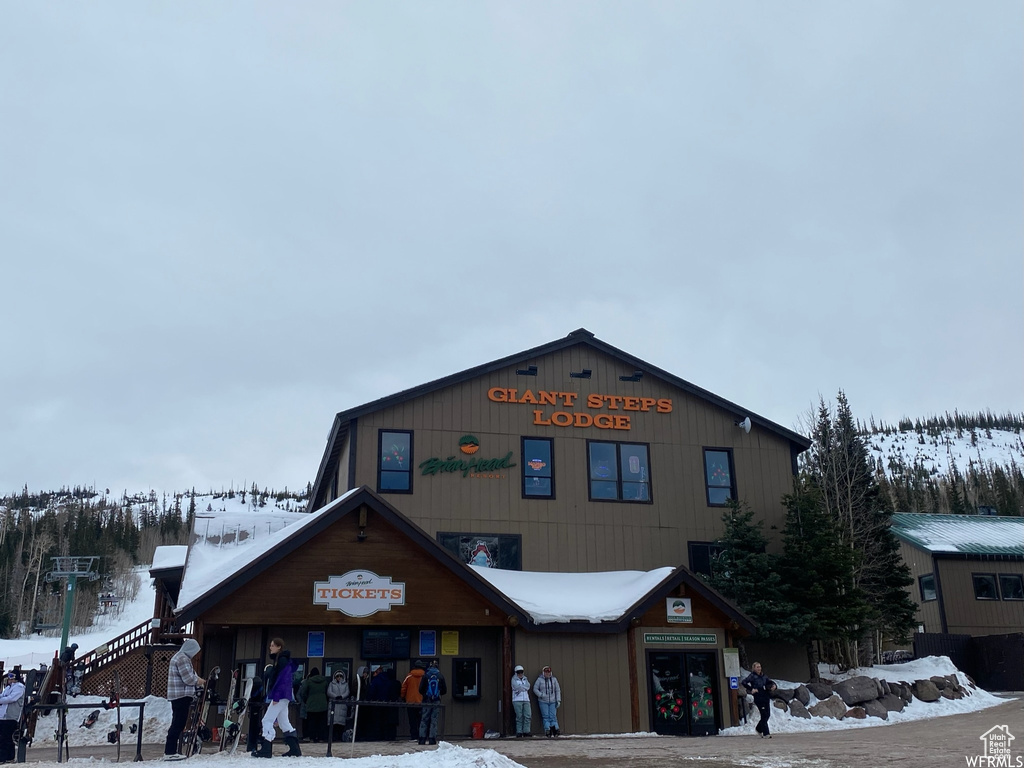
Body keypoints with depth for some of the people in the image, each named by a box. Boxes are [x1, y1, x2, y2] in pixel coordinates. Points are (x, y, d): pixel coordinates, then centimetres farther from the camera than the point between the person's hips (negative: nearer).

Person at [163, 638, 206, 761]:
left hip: (177, 696, 11)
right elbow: (188, 678, -19)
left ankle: (170, 750, 19)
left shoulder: (178, 657, 20)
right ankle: (170, 752, -8)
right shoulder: (183, 658, -15)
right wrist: (198, 681, -2)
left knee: (178, 723, 14)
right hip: (182, 695, -11)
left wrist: (197, 679, 12)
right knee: (178, 724, -9)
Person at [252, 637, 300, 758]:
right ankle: (294, 749, 13)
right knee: (284, 723, 11)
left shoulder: (283, 660, -12)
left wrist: (276, 696, -23)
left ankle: (266, 749, -7)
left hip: (280, 696, -10)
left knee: (267, 720, -9)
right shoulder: (277, 660, 18)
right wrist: (269, 696, 17)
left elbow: (281, 679, -20)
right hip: (281, 697, 10)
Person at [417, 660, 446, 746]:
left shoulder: (425, 676, -3)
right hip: (437, 701, 1)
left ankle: (422, 738, 0)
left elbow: (421, 689, -3)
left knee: (424, 720, 5)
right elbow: (445, 690, 3)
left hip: (427, 701, -1)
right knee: (434, 720, 3)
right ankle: (432, 739, -2)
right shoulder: (440, 676, 1)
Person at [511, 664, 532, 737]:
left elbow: (528, 686, 1)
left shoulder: (525, 679, 18)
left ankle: (526, 731, -1)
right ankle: (519, 732, -2)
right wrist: (524, 687, -1)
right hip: (517, 700, -4)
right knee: (519, 717, -7)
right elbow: (517, 687, -11)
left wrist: (521, 688, -6)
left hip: (526, 700, 4)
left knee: (528, 716, -5)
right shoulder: (514, 679, 5)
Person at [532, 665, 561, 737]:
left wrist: (558, 700, 3)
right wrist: (541, 695, -13)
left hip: (552, 702, 2)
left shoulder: (554, 679, 6)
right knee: (546, 716, -6)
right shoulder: (540, 680, -1)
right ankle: (547, 730, -8)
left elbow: (557, 690, 8)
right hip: (543, 702, -2)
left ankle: (556, 729, -8)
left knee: (553, 716, -5)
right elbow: (535, 689, 1)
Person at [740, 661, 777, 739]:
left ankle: (759, 729, 30)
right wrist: (751, 689, -15)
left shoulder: (763, 676, 14)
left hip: (766, 697, 6)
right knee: (764, 715, -8)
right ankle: (766, 734, -2)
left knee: (768, 714, 8)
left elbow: (770, 681, 25)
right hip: (758, 698, -6)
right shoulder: (752, 676, -4)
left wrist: (774, 685, 3)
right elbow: (743, 682, -12)